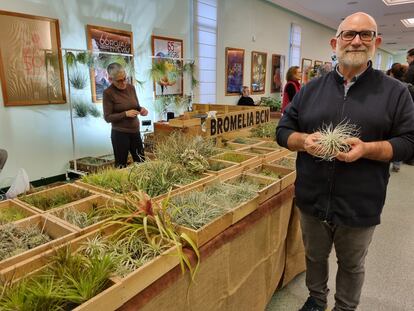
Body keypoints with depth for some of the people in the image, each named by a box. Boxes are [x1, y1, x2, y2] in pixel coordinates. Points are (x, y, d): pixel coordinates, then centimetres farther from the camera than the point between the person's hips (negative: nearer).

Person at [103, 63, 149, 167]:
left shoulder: (131, 87, 3)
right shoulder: (108, 93, -12)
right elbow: (107, 117, -12)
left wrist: (141, 109, -7)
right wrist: (125, 114, -22)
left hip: (135, 131, 5)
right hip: (120, 134, -5)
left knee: (141, 161, 14)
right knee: (121, 165, 6)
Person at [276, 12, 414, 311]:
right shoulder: (311, 89, 3)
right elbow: (283, 130, 4)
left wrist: (366, 148, -23)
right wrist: (305, 140, -18)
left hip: (359, 206, -2)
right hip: (312, 200, 2)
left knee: (352, 265, 20)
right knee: (315, 257, 23)